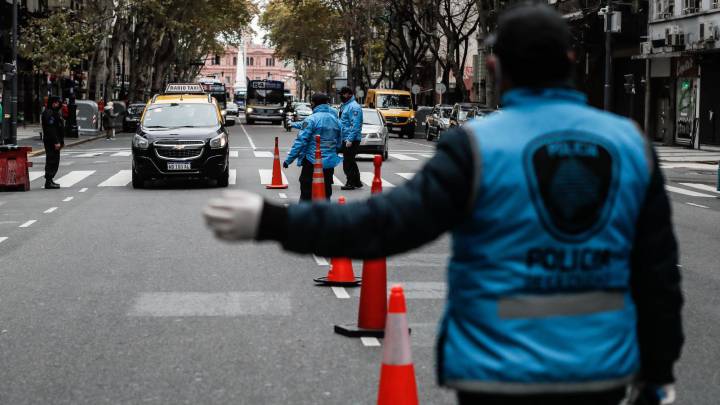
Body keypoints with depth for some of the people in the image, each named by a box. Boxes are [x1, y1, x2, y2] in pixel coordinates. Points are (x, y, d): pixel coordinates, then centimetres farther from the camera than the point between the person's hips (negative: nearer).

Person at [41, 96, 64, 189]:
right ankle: (48, 182, -8)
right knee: (52, 161, -9)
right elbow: (51, 129, -22)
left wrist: (61, 141, 22)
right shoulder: (48, 113, -15)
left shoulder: (55, 112, 20)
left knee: (54, 161, 14)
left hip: (54, 141, 11)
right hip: (51, 142, -11)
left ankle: (49, 181, 21)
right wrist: (56, 142, -25)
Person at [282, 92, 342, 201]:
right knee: (326, 193, 11)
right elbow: (339, 143, 16)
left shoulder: (311, 119, -11)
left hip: (312, 161, -6)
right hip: (329, 162, 6)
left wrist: (289, 160, -11)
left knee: (306, 193, 0)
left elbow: (301, 141, -15)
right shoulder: (335, 120, 9)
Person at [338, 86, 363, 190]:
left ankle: (351, 183, -3)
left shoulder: (353, 107, -15)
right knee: (351, 162, 15)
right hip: (345, 139, 10)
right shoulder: (344, 106, 17)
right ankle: (357, 182, 22)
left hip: (351, 140, -10)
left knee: (348, 162, -8)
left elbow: (355, 125, -21)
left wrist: (350, 139, -25)